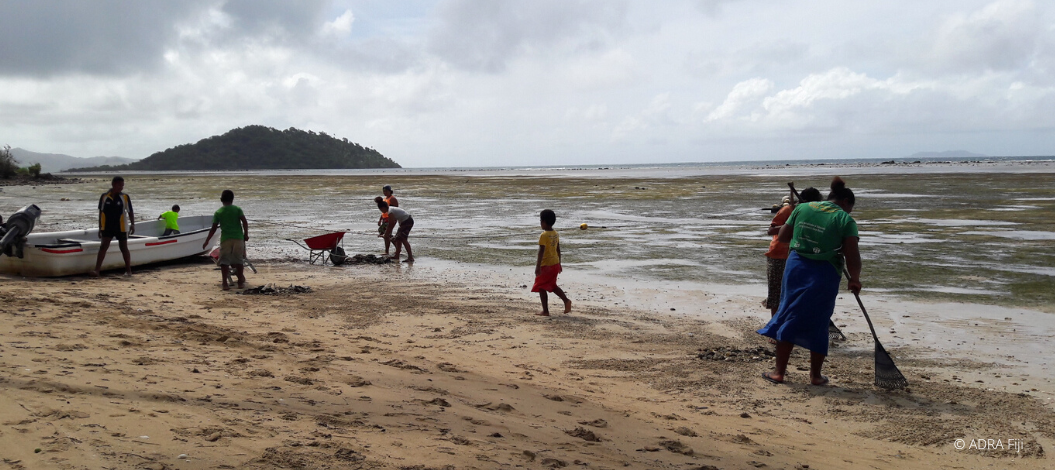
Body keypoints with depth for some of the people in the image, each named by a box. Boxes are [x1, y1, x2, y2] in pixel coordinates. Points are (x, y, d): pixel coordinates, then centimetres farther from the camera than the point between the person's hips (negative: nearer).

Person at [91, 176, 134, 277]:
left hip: (121, 228, -1)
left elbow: (130, 212, 0)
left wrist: (132, 224, -12)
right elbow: (101, 212, 7)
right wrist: (100, 228, 8)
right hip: (107, 227, 1)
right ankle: (97, 270, -12)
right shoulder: (104, 197, 0)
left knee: (124, 248, 7)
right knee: (103, 247, -9)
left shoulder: (125, 197, -3)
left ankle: (128, 270, 17)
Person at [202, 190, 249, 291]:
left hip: (225, 238, 0)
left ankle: (225, 283, -6)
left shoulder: (218, 212, 4)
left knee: (224, 261, 2)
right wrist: (246, 234, 2)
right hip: (238, 237, 1)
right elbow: (244, 222, -8)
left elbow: (213, 228, 5)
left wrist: (207, 241, 12)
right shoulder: (237, 209, 3)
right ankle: (241, 282, 14)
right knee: (239, 260, 11)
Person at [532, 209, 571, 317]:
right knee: (552, 285, 22)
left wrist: (538, 266, -20)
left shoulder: (543, 235, -17)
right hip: (555, 264, 8)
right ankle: (566, 300, 6)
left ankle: (545, 311, 2)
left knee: (541, 287, 2)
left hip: (546, 265, -8)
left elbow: (541, 252, -20)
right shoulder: (556, 234, 7)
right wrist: (559, 263, 21)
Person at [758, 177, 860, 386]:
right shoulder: (846, 220, -6)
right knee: (818, 325, 11)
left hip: (796, 267, 3)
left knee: (788, 319, 11)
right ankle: (815, 375, 21)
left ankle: (779, 371, 14)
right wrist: (855, 279, 4)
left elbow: (783, 235, 10)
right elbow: (852, 256, -11)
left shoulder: (802, 208, 5)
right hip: (824, 274, -2)